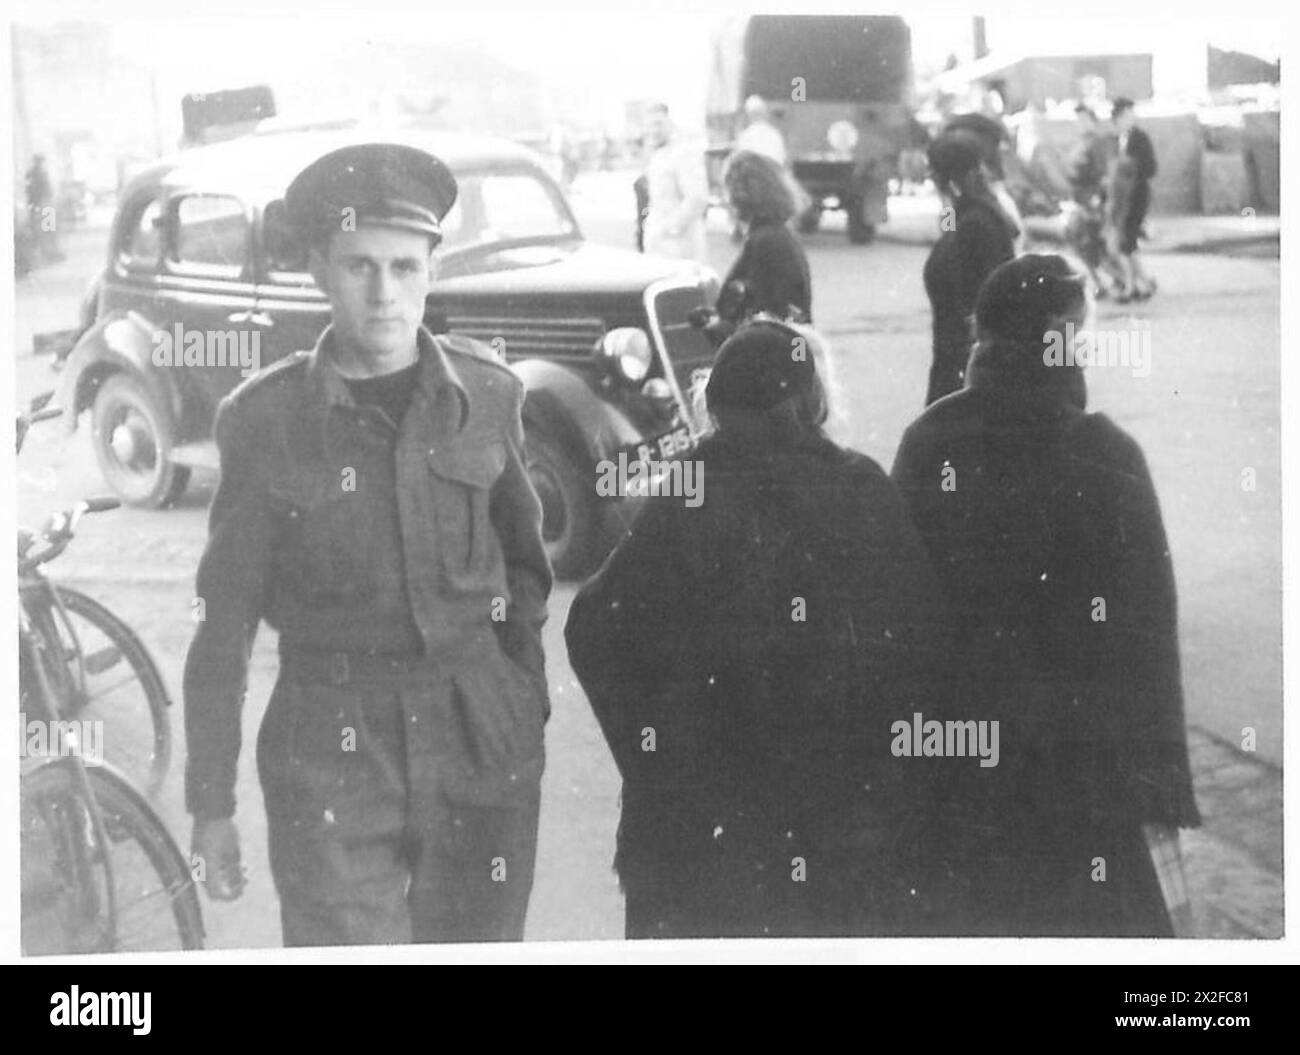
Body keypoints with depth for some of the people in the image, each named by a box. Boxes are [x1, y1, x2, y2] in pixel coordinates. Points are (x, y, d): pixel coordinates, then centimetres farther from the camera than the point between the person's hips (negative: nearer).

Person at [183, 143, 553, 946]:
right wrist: (211, 804, 2)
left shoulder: (488, 394, 2)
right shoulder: (264, 420, -3)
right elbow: (224, 625, 1)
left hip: (483, 750, 2)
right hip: (328, 755, -2)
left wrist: (526, 697, 8)